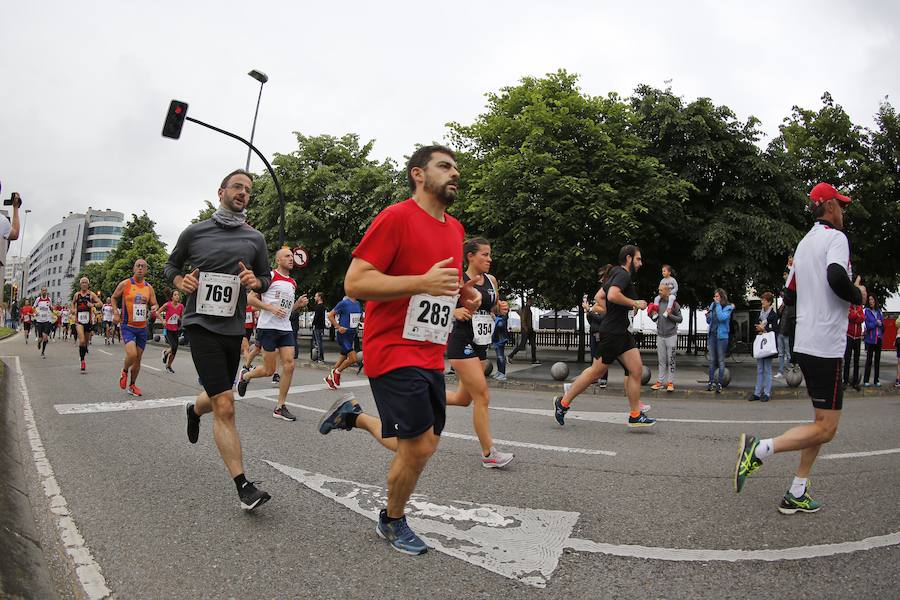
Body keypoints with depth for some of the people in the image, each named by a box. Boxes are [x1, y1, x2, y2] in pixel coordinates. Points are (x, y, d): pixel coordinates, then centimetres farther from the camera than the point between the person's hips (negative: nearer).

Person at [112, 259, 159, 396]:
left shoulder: (149, 288, 5)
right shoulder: (125, 284, -3)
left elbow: (155, 304, 9)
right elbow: (114, 298, 10)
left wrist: (154, 308, -15)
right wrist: (116, 313, -3)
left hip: (142, 327, 4)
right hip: (127, 326, -4)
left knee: (138, 358, 9)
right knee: (131, 354, -22)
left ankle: (132, 385, 25)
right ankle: (125, 371, 11)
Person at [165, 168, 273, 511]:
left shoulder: (255, 239, 7)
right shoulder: (194, 232, 2)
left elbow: (267, 278, 15)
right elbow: (170, 265, 15)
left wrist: (256, 282, -9)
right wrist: (180, 281, -7)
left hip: (233, 328, 4)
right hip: (202, 324, -4)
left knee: (217, 399, 22)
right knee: (225, 406, -13)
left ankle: (194, 410, 61)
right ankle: (243, 487, -10)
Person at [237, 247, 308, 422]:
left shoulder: (293, 283, 17)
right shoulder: (269, 276, -5)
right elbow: (250, 298, -8)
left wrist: (298, 303, 8)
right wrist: (271, 308, -18)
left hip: (286, 329, 6)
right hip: (268, 327, -6)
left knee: (289, 365, -5)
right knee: (269, 370, -2)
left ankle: (280, 407, 4)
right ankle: (245, 375, 31)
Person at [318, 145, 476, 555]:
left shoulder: (455, 229, 14)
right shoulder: (396, 217, -12)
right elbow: (354, 282, -17)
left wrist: (462, 293, 5)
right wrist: (423, 282, -26)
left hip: (431, 356, 8)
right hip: (394, 350, -8)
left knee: (423, 447, 12)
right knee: (419, 448, -6)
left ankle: (353, 416, 35)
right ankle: (392, 522, 22)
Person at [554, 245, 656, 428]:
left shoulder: (617, 275, 19)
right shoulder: (623, 275, -12)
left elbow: (599, 296, 26)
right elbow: (613, 295, -30)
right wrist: (635, 303, -19)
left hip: (622, 332, 10)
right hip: (611, 333, -10)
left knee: (637, 370, 2)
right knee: (597, 371, -2)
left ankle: (635, 416, 6)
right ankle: (563, 402, 11)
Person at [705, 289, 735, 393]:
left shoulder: (728, 307, -6)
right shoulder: (712, 305, 7)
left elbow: (722, 318, -25)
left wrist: (718, 304, -18)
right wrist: (707, 316, -6)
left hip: (721, 336, -5)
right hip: (711, 335, 5)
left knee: (721, 360, 3)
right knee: (712, 359, 8)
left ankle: (719, 383, 9)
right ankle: (711, 381, 15)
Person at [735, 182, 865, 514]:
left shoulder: (804, 243, 17)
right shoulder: (835, 237, -8)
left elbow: (790, 296, 22)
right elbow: (837, 277, -27)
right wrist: (858, 295, -9)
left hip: (804, 344, 9)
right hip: (825, 347, -9)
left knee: (823, 423, 14)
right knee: (825, 428, -6)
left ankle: (796, 494, 14)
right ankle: (759, 449, -13)